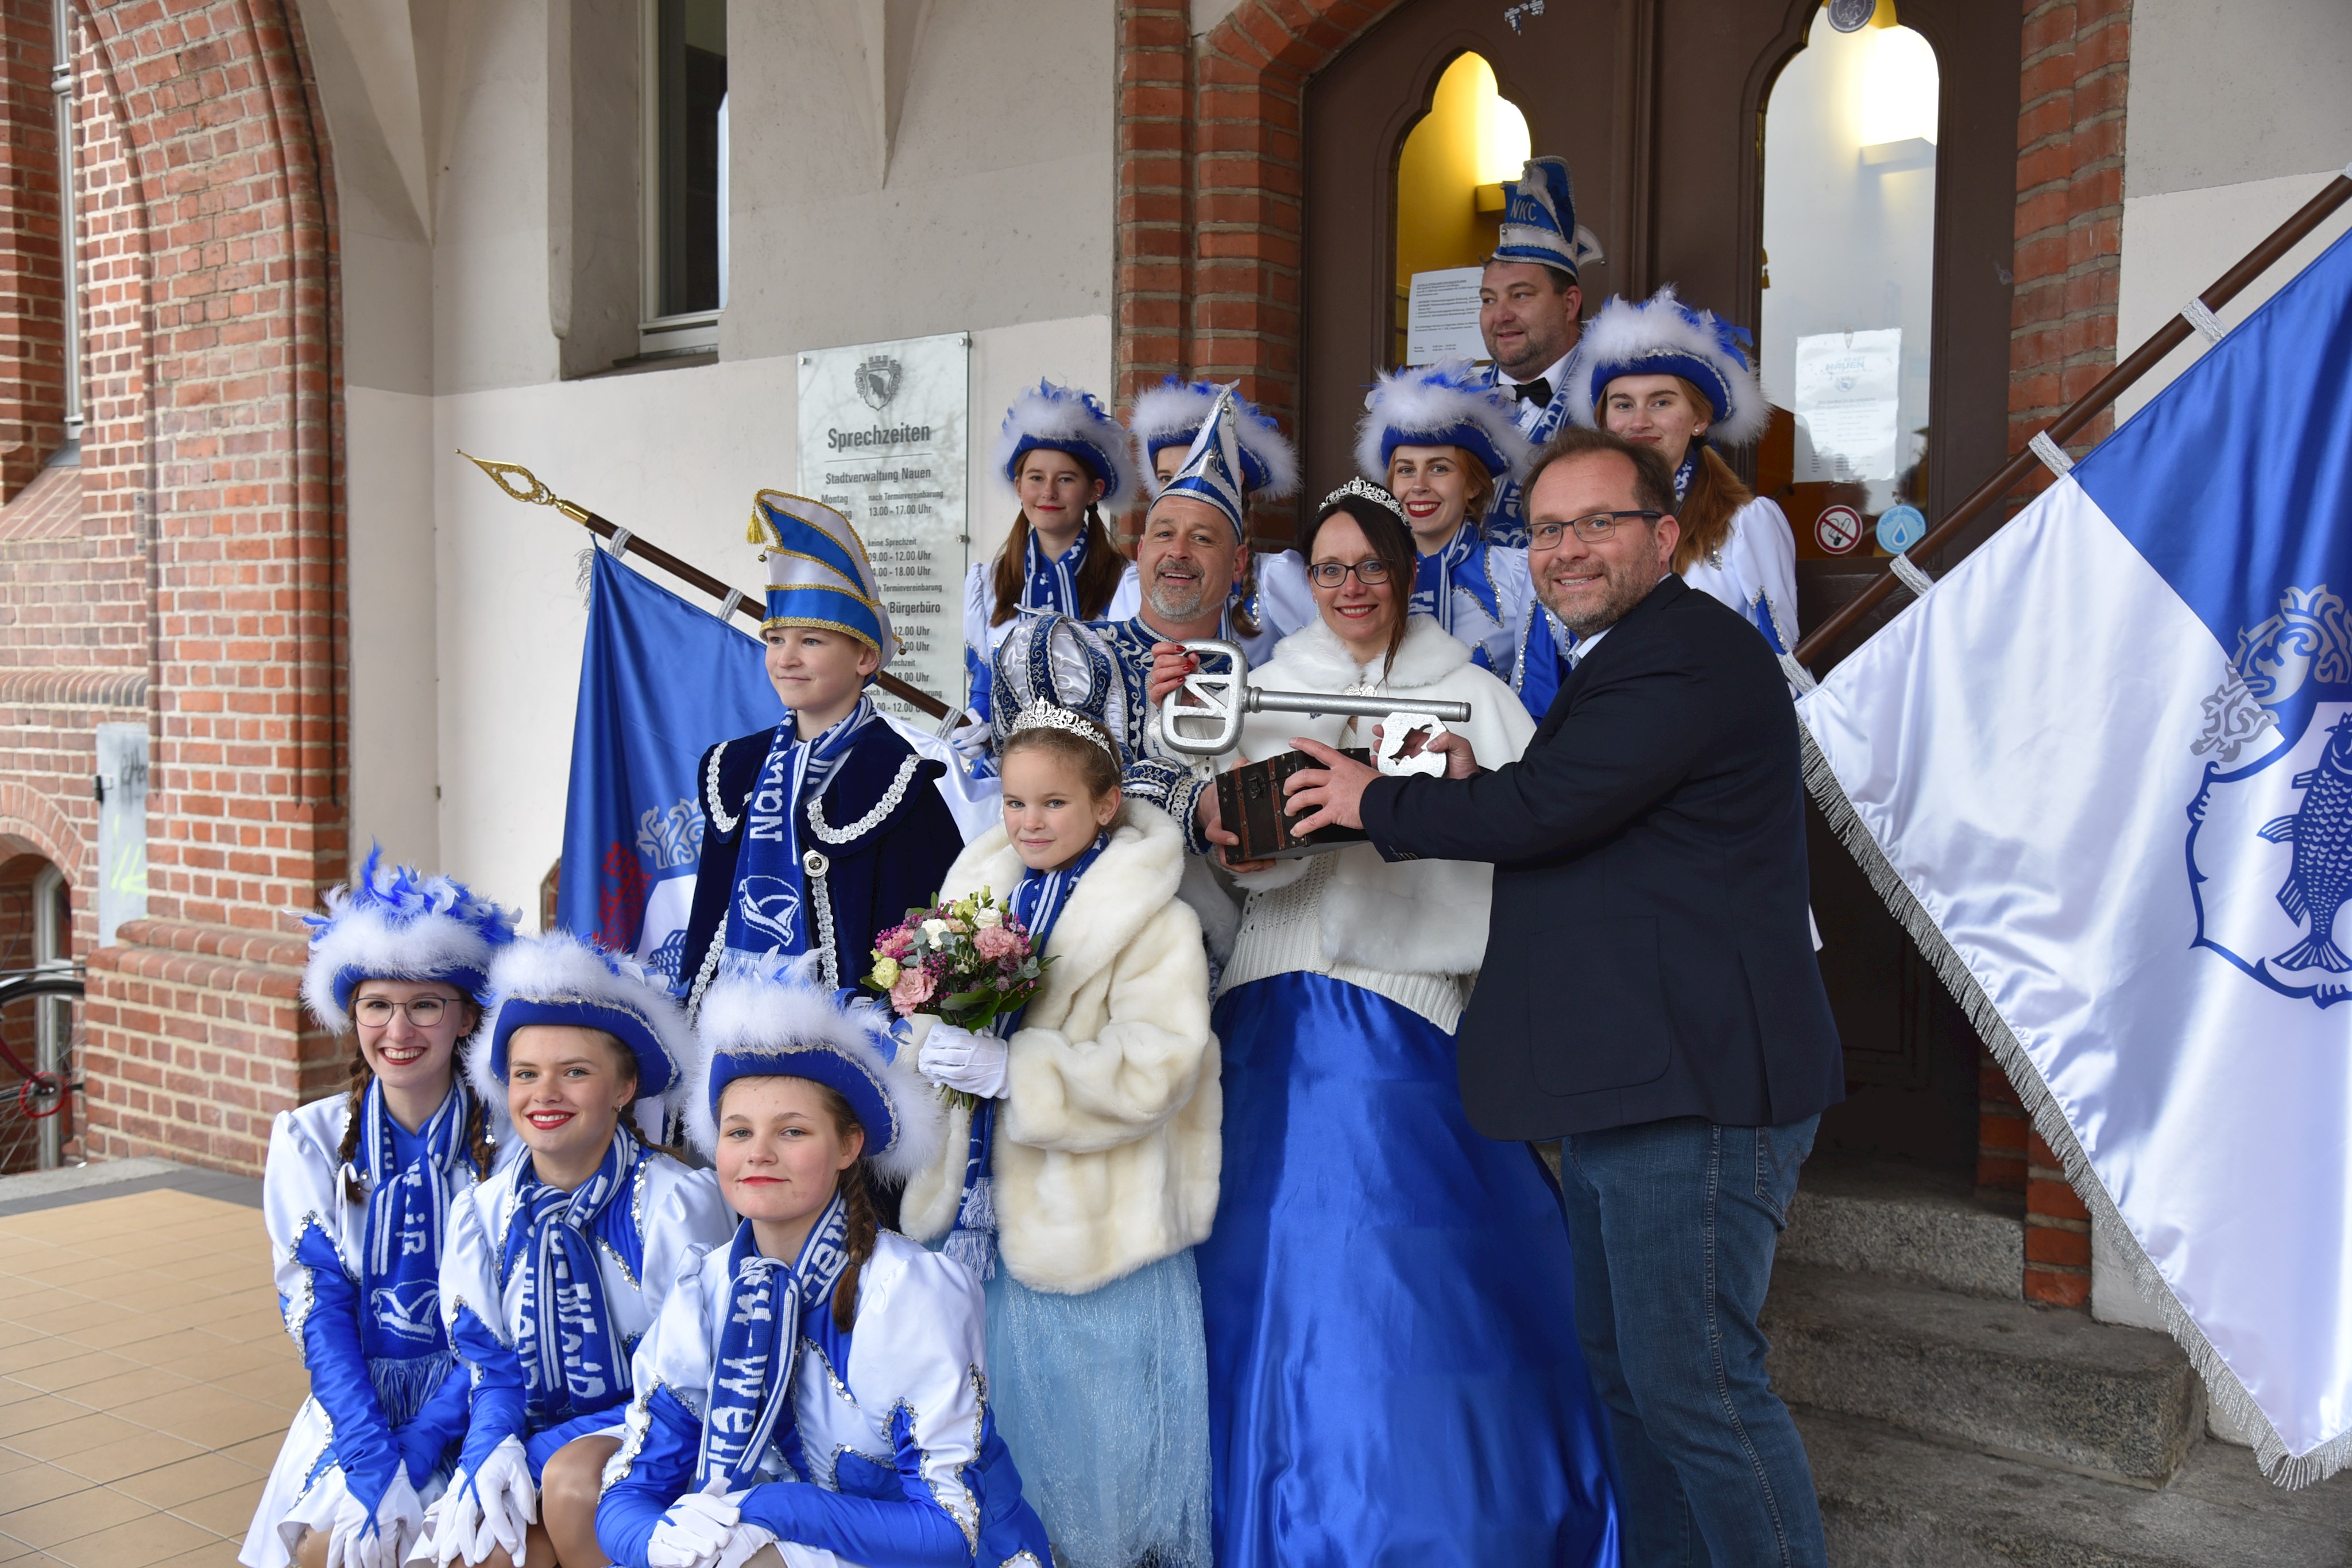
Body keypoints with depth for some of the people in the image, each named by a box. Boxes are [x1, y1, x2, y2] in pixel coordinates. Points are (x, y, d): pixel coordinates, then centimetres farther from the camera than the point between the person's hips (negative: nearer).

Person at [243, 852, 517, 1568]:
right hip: (353, 1404, 2)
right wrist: (376, 1467, -17)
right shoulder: (309, 1139, 0)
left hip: (465, 1408, -2)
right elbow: (318, 1313, -5)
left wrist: (412, 1456, -19)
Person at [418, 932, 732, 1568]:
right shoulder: (485, 1211, 1)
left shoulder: (677, 1203, -14)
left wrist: (530, 1455, -20)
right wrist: (492, 1446, -15)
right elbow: (489, 1365, 8)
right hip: (539, 1434, 3)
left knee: (570, 1482, -32)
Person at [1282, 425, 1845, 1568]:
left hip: (1697, 1087, -11)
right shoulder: (1622, 659, 20)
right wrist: (1469, 786, 5)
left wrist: (1377, 802, -7)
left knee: (1691, 1379, -4)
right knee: (1623, 1364, 20)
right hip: (1629, 1088, 11)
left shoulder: (1690, 650, -16)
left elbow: (1543, 812, -22)